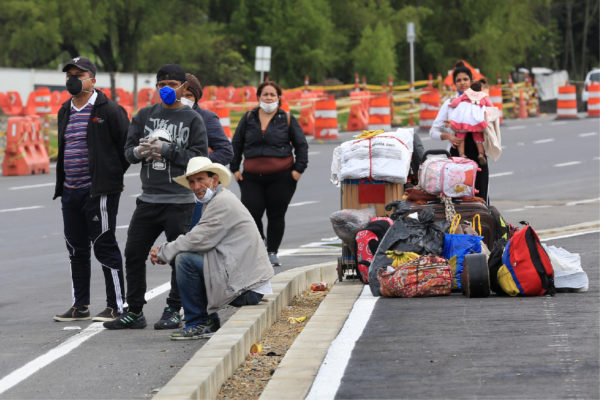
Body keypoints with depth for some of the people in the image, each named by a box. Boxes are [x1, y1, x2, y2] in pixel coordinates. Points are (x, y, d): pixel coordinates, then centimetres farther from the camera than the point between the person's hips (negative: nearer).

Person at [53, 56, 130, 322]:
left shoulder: (108, 110, -8)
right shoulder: (65, 112, 15)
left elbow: (128, 145, -6)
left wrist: (114, 175, 0)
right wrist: (62, 183, 17)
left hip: (99, 191, -8)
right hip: (70, 191, 8)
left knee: (104, 246, -5)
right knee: (76, 250, 11)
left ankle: (116, 305, 0)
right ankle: (80, 306, 19)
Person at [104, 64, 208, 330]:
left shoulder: (192, 119, 0)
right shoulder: (145, 115, 12)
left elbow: (199, 157, -9)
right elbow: (128, 150, 11)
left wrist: (165, 149, -15)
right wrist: (140, 151, -12)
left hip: (179, 201, -4)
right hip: (148, 199, 4)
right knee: (134, 253, 3)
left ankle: (173, 311, 12)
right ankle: (134, 311, 12)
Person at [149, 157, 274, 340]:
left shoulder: (222, 202, -13)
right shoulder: (217, 200, 19)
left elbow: (198, 240, -17)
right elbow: (200, 240, 17)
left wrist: (163, 252, -3)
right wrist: (165, 251, 2)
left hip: (247, 288, -11)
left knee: (185, 260, -15)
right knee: (186, 256, 19)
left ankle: (197, 324, -4)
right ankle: (209, 322, 15)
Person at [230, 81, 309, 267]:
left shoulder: (287, 119, 5)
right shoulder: (249, 118, 9)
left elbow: (301, 145, 9)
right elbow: (236, 144, 15)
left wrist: (298, 169, -1)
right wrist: (235, 168, 7)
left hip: (281, 177, -1)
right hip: (252, 176, 1)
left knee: (276, 215, 2)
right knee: (251, 213, -7)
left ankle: (272, 252, 14)